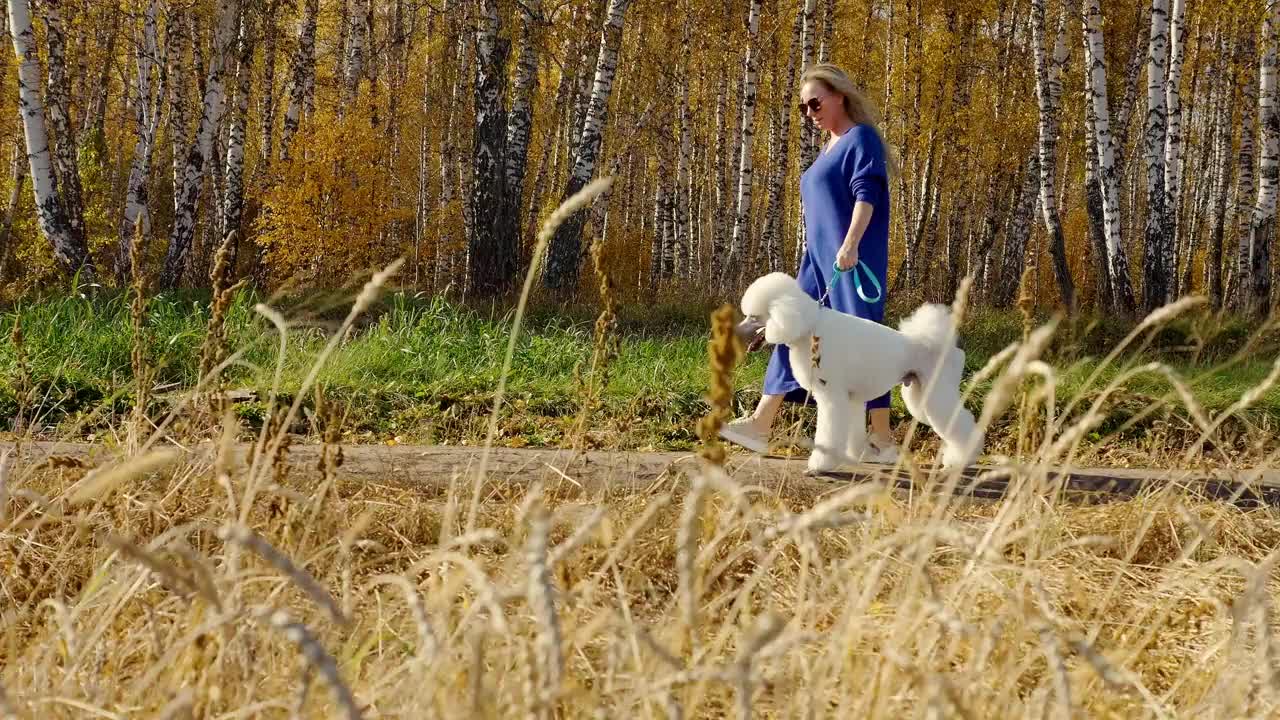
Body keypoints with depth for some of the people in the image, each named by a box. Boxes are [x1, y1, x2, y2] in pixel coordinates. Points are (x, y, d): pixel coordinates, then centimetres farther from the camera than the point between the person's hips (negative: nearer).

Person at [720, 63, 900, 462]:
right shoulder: (830, 148, 21)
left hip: (853, 261, -10)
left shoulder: (861, 138, -7)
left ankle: (883, 441, -3)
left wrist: (851, 244, -30)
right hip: (820, 261, 10)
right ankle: (759, 426, 5)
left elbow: (867, 194, -19)